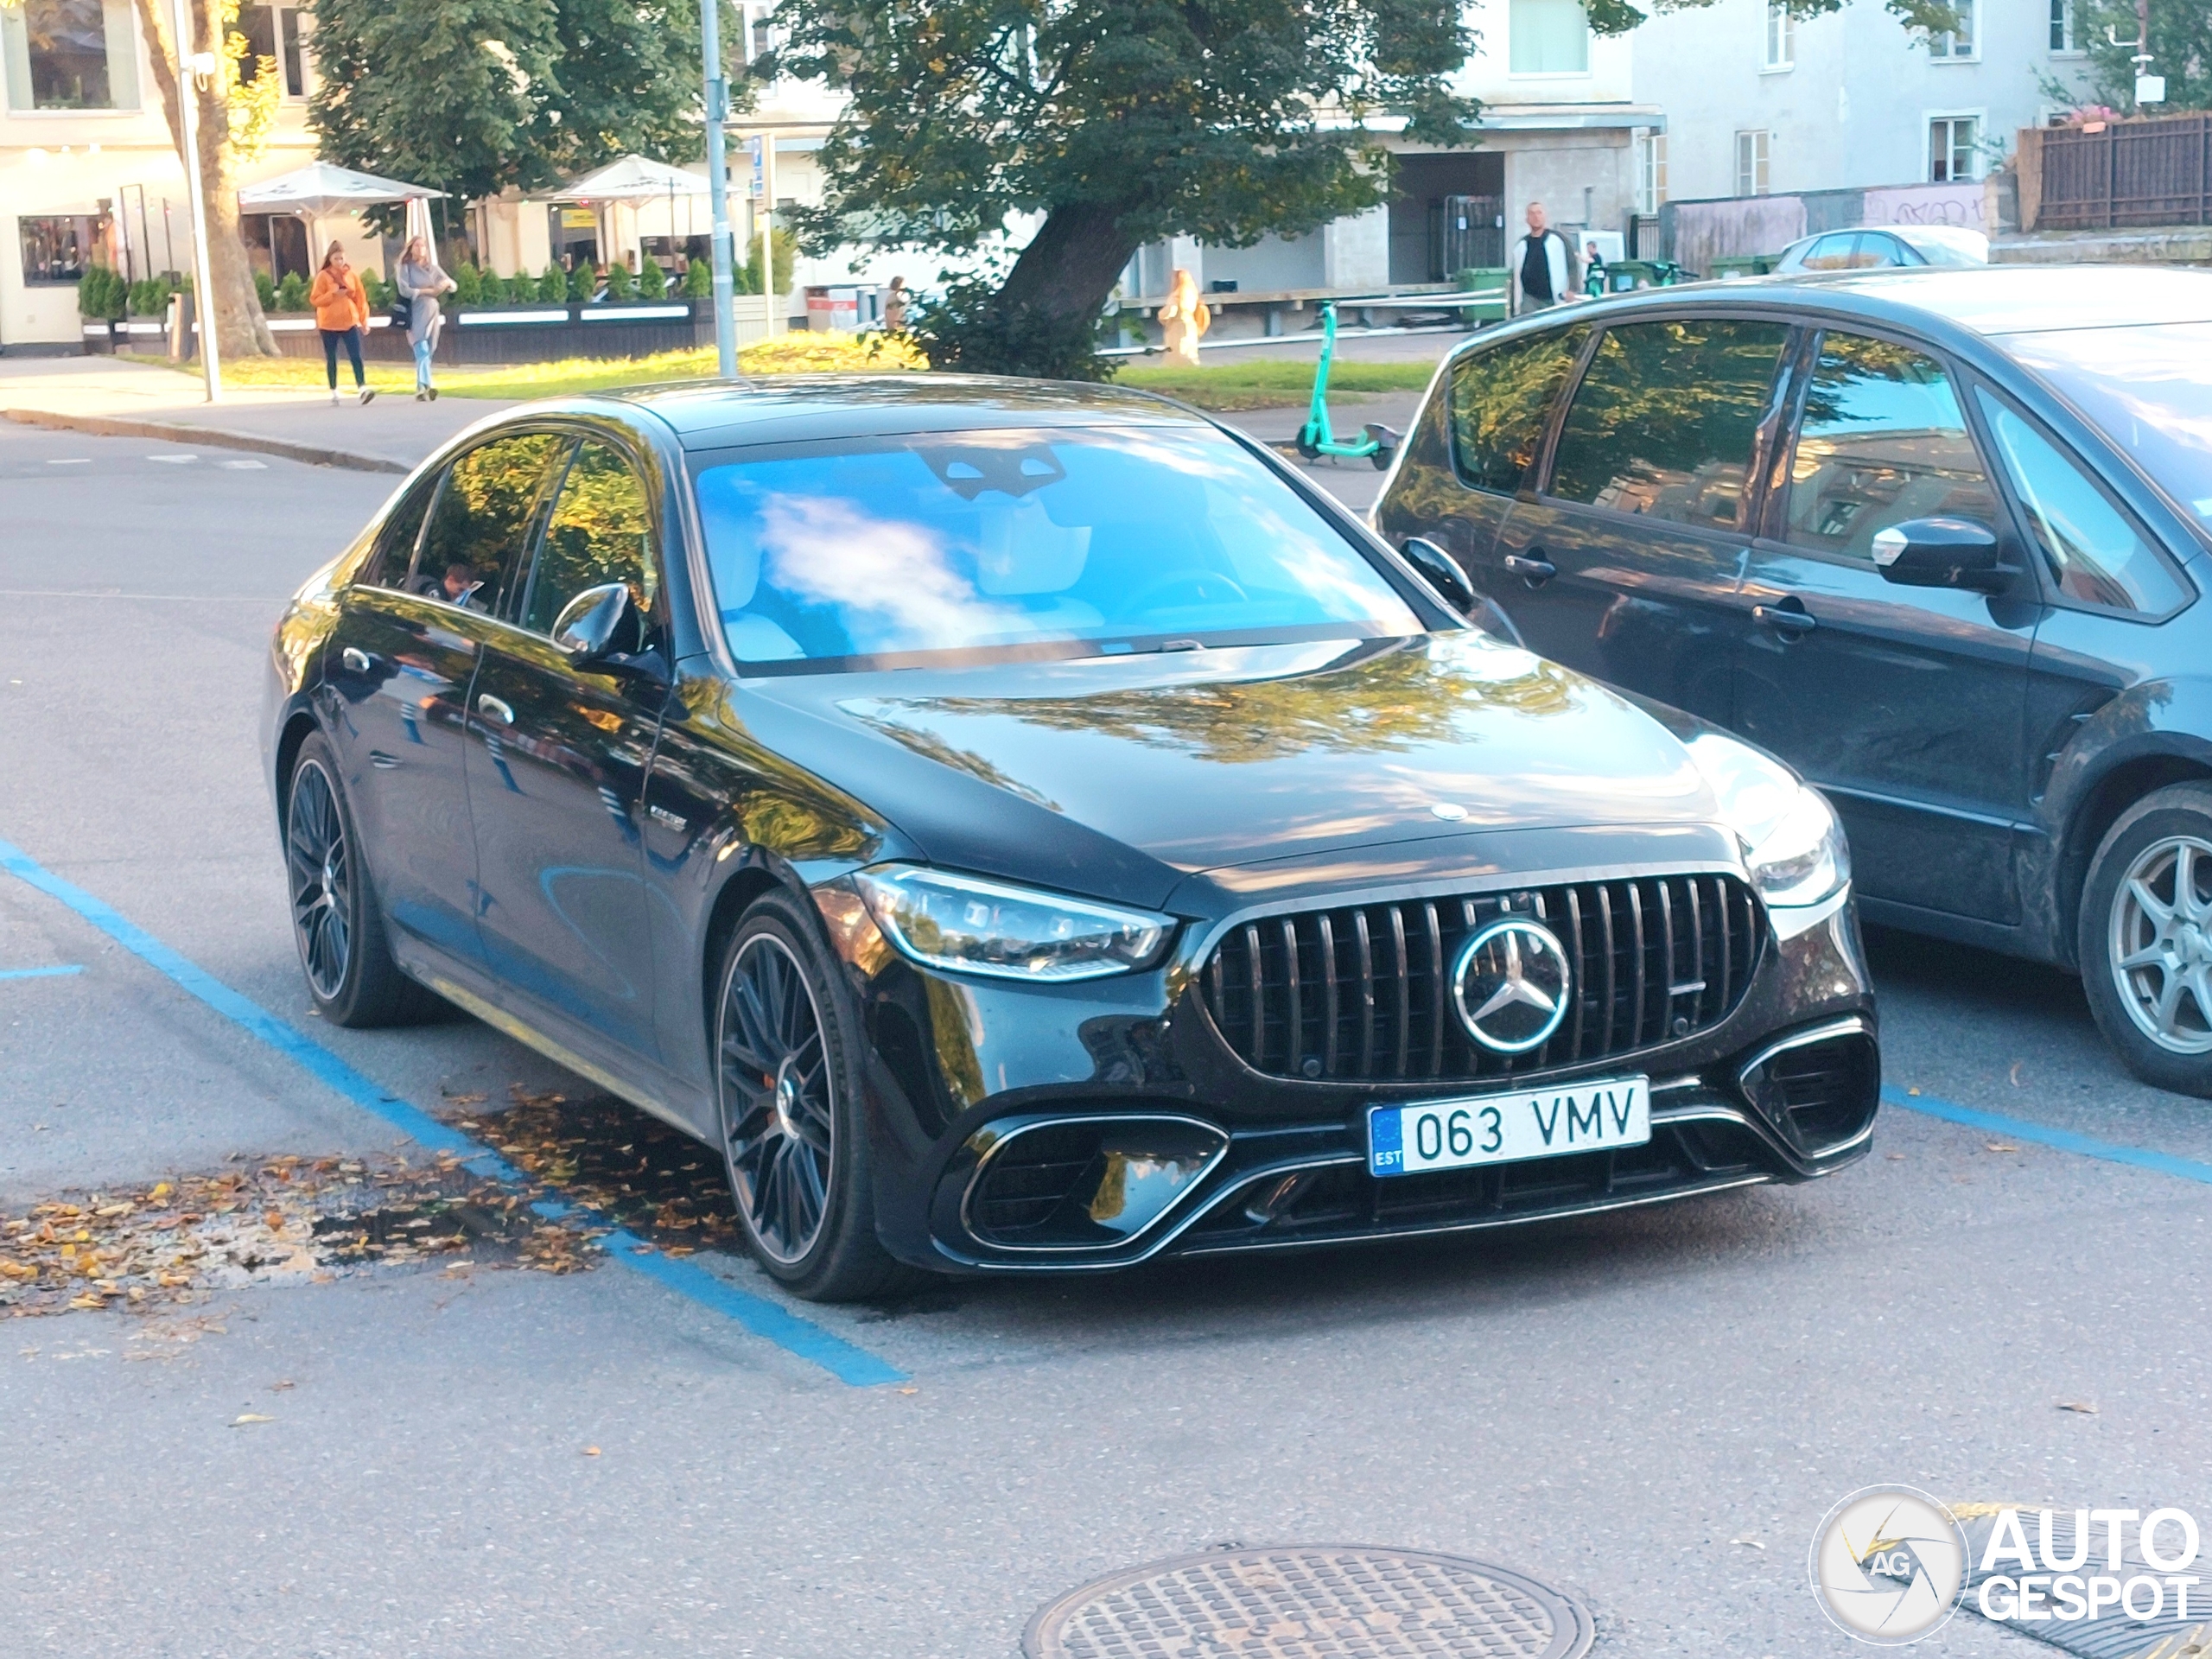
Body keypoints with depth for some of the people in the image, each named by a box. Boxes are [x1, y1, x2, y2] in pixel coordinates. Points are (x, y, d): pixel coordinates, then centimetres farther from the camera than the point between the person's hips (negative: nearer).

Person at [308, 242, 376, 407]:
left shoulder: (352, 274, 4)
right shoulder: (323, 276, -3)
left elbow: (361, 297, 7)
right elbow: (315, 300, -6)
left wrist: (364, 318, 4)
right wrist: (333, 295, -17)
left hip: (350, 322, 1)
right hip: (329, 324, -1)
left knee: (356, 356, -11)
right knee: (331, 360, 7)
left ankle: (362, 388, -17)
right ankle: (333, 391, 17)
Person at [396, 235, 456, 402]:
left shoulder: (432, 268, 15)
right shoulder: (406, 268, 3)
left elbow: (454, 285, 13)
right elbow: (404, 291, -11)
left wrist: (447, 283, -11)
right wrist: (427, 291, -12)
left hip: (432, 314, 5)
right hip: (416, 315, -5)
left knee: (428, 353, 5)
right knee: (422, 351, -19)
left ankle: (420, 389, 11)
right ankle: (426, 386, -31)